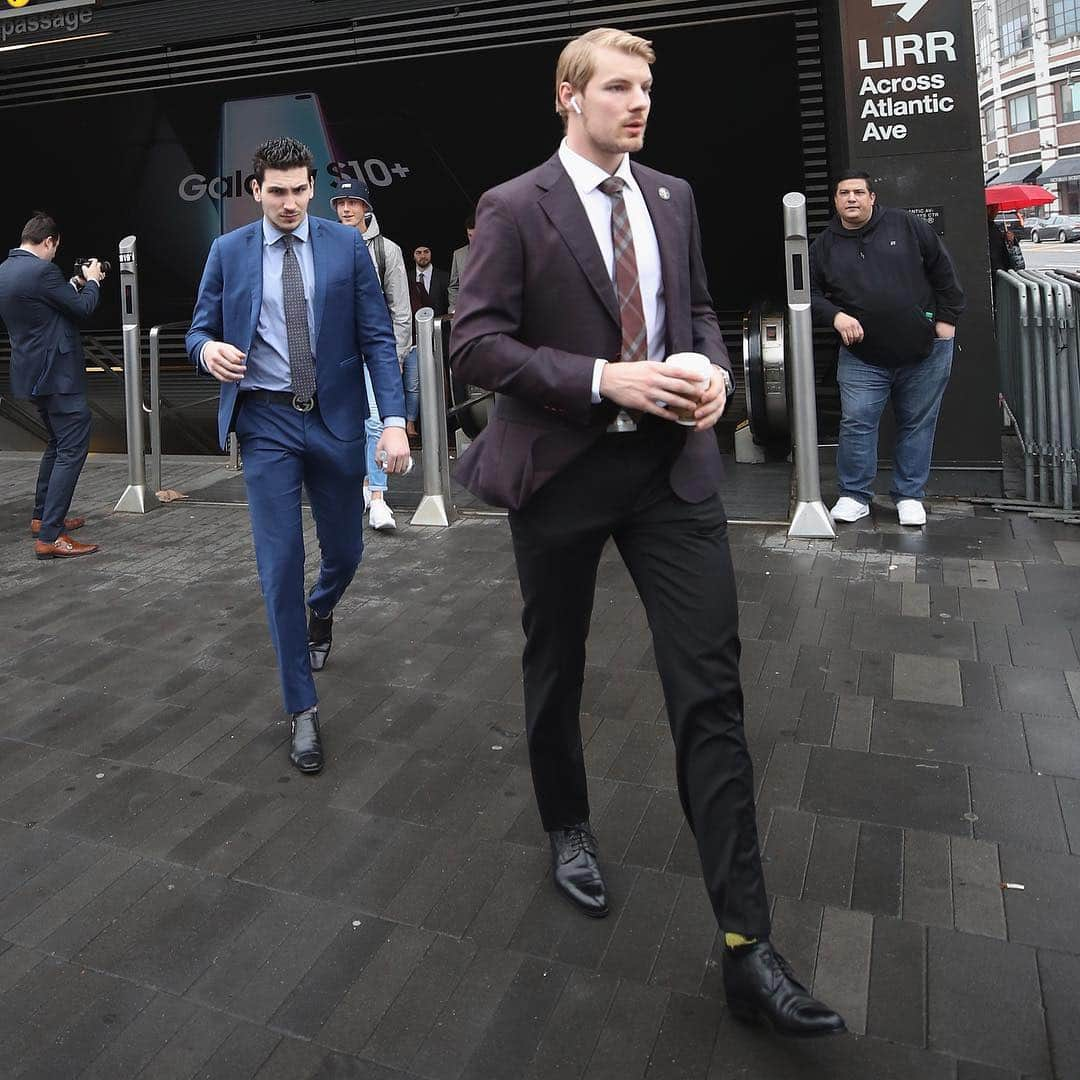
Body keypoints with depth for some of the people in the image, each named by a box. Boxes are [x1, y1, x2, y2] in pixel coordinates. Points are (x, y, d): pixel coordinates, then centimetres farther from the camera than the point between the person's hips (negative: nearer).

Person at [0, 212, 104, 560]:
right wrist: (92, 281, 7)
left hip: (32, 373, 10)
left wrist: (74, 284, 19)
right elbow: (83, 308, -10)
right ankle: (49, 536, -11)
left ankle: (43, 516, 32)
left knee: (58, 442, 24)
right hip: (57, 374, -10)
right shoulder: (41, 270, -18)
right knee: (73, 447, -8)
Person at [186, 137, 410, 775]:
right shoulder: (228, 252, 5)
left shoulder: (347, 245, 2)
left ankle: (320, 612, 50)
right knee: (280, 563, -3)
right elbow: (201, 330, 9)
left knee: (345, 551, 12)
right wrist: (209, 349, -17)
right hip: (266, 422, 0)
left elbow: (377, 336, -2)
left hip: (337, 419, 1)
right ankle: (303, 709, 9)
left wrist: (395, 421, -12)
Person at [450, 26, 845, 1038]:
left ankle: (746, 946, 3)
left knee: (711, 689, -4)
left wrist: (713, 368, -3)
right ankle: (567, 829, 42)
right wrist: (603, 380, -20)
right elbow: (474, 343, -11)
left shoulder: (672, 197, 10)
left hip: (672, 465, 3)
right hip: (563, 469, -2)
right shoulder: (513, 209, -4)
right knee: (555, 670, 14)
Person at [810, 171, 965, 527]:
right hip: (862, 356, 0)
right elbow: (810, 294, 5)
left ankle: (910, 495, 19)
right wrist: (836, 316, -15)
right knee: (856, 423, -6)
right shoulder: (824, 247, 4)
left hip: (925, 350, 0)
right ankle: (854, 496, 8)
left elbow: (942, 267, 5)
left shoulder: (905, 225, 1)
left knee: (918, 424, 7)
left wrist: (947, 318, 2)